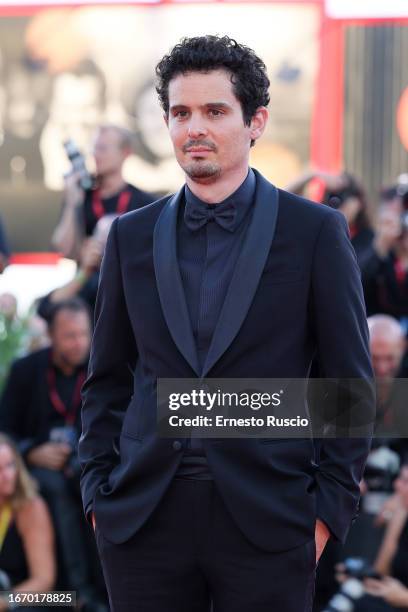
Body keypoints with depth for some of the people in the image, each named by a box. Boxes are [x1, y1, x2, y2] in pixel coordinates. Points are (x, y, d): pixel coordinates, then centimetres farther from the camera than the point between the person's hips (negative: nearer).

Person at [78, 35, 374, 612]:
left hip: (267, 521, -2)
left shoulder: (315, 231, 1)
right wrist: (98, 491, 5)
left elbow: (351, 384, 2)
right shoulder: (132, 236, 10)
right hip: (143, 517, 3)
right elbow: (107, 379, 15)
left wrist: (331, 507, -4)